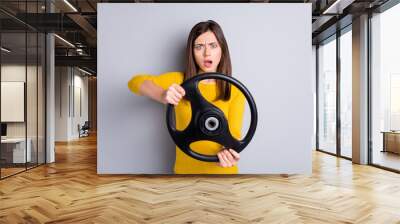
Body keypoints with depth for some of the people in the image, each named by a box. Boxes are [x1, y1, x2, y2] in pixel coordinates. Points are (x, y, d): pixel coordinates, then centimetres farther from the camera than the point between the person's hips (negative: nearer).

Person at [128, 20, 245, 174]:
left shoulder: (235, 90, -7)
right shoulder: (179, 81, -5)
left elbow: (233, 133, -11)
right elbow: (136, 82, -16)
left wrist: (228, 151, -33)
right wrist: (162, 95, -36)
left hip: (222, 170, -1)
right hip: (186, 168, 1)